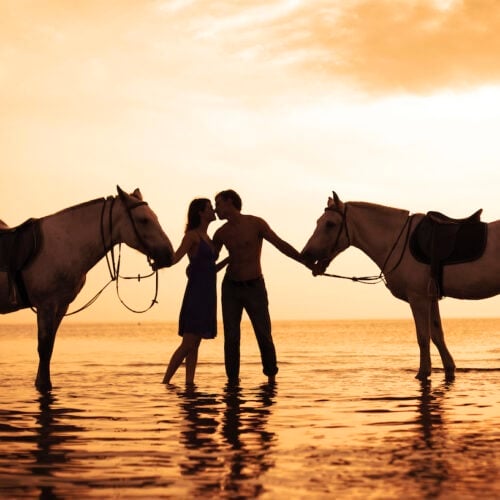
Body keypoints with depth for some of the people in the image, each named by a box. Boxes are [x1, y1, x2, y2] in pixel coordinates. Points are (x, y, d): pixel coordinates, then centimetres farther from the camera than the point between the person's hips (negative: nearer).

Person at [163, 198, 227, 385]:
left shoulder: (207, 238, 18)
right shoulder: (192, 235, -7)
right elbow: (174, 259, -21)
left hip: (207, 296, 8)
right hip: (196, 294, -8)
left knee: (194, 345, 5)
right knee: (188, 344, -11)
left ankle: (189, 383, 5)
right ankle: (165, 383, -8)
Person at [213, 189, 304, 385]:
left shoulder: (256, 224, -6)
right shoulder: (221, 233, 4)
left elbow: (281, 245, -9)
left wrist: (306, 261, -17)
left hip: (255, 287, -3)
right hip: (231, 288, 3)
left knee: (264, 335, -3)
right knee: (231, 337, 0)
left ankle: (271, 378, 9)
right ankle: (232, 380, 7)